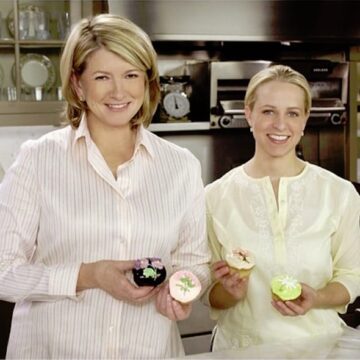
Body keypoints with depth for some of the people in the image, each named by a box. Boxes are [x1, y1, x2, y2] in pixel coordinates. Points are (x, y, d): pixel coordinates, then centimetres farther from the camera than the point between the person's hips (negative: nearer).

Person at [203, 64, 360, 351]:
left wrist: (317, 299, -17)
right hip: (240, 347, 0)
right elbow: (210, 293, -2)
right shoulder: (216, 196, -9)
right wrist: (231, 293, -21)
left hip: (317, 344, 1)